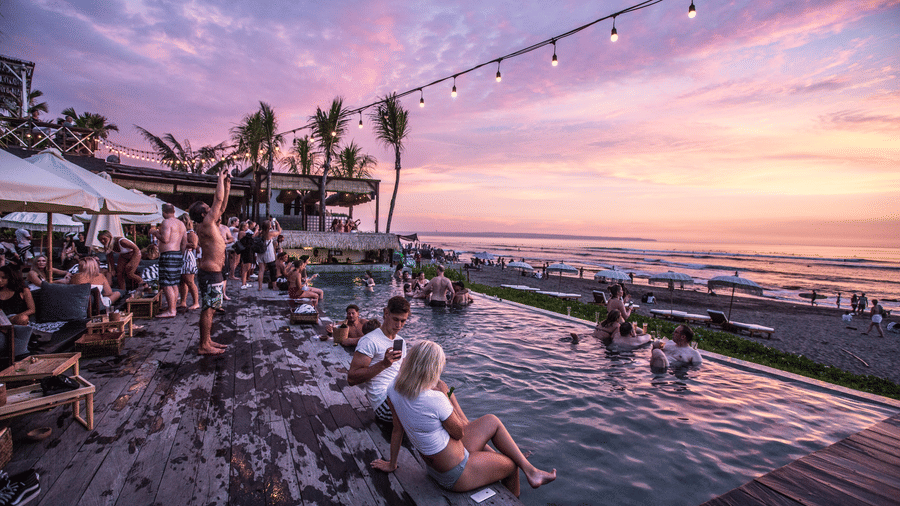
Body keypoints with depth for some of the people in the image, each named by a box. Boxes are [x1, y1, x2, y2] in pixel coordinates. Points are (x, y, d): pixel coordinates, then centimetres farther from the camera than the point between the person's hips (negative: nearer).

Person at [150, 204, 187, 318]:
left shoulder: (166, 222, -10)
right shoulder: (181, 224, 16)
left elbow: (165, 239, -19)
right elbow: (183, 242, 18)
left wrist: (155, 233, -3)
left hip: (168, 254, -9)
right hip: (178, 254, 9)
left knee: (166, 285, -7)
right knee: (174, 284, 13)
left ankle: (171, 311, -7)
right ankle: (174, 307, 18)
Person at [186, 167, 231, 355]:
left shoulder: (211, 224, 13)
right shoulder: (206, 224, -12)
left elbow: (222, 205, 20)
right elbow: (218, 199, -14)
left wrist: (227, 185, 18)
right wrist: (221, 177, -5)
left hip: (212, 271, 10)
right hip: (211, 272, -10)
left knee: (210, 308, 15)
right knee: (208, 309, -5)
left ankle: (207, 341, 23)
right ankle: (204, 346, 1)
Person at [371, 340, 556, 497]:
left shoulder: (394, 390, -11)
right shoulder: (435, 399, -33)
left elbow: (397, 429, 1)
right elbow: (460, 432, -16)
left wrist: (392, 464, 15)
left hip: (434, 466, 8)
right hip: (456, 476, -8)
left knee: (492, 421, 16)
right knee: (511, 465, 17)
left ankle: (530, 470, 28)